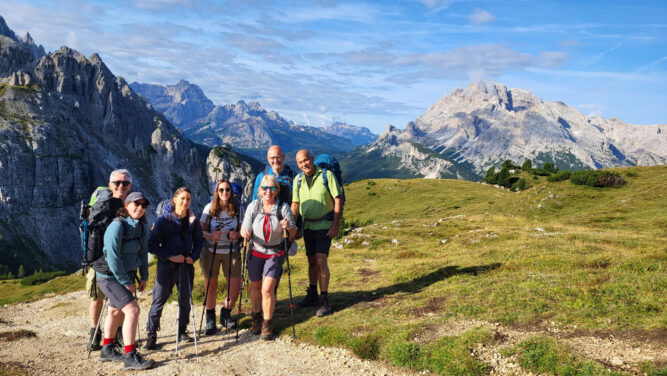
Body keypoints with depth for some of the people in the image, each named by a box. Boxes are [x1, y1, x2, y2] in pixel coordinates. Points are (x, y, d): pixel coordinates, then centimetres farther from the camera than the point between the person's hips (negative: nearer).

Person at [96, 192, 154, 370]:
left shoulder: (142, 226, 2)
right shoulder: (117, 226, -22)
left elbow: (143, 252, 10)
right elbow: (113, 257, -23)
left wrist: (144, 277, 5)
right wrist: (126, 282, -18)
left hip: (127, 274, 9)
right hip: (110, 277, -9)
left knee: (116, 311, 20)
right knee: (132, 310, -18)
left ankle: (107, 351, 38)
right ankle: (130, 358, -13)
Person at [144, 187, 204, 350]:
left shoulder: (193, 221, 2)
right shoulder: (163, 220, -10)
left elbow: (199, 241, 12)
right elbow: (152, 245, -10)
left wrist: (193, 256, -5)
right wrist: (170, 256, -17)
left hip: (186, 266, 4)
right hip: (166, 266, -4)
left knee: (185, 300, 11)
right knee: (159, 300, -3)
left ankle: (182, 330, 27)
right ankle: (151, 335, 8)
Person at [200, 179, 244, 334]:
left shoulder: (237, 209, -3)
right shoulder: (209, 208, -6)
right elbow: (201, 230, -3)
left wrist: (236, 235, -20)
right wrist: (211, 236, -23)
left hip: (231, 251, 1)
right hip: (211, 251, -1)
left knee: (235, 288, -2)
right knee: (211, 286, 7)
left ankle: (226, 313, 25)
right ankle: (210, 318, 27)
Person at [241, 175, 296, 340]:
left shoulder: (283, 208, -10)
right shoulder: (253, 206, -7)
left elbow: (293, 233, -9)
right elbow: (245, 229, -6)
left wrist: (289, 227, -31)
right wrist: (245, 232, -29)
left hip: (275, 253, -2)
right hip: (256, 252, 2)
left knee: (268, 289, -13)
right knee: (255, 286, 15)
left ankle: (267, 325, 5)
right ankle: (256, 318, 39)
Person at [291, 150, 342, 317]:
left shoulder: (326, 175, -10)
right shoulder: (298, 180, 4)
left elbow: (338, 200, -10)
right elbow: (295, 204, 9)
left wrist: (335, 226, -14)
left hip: (324, 225, -5)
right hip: (307, 226, 5)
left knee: (321, 260, -14)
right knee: (311, 261, 14)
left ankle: (324, 301, -7)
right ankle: (312, 295, 29)